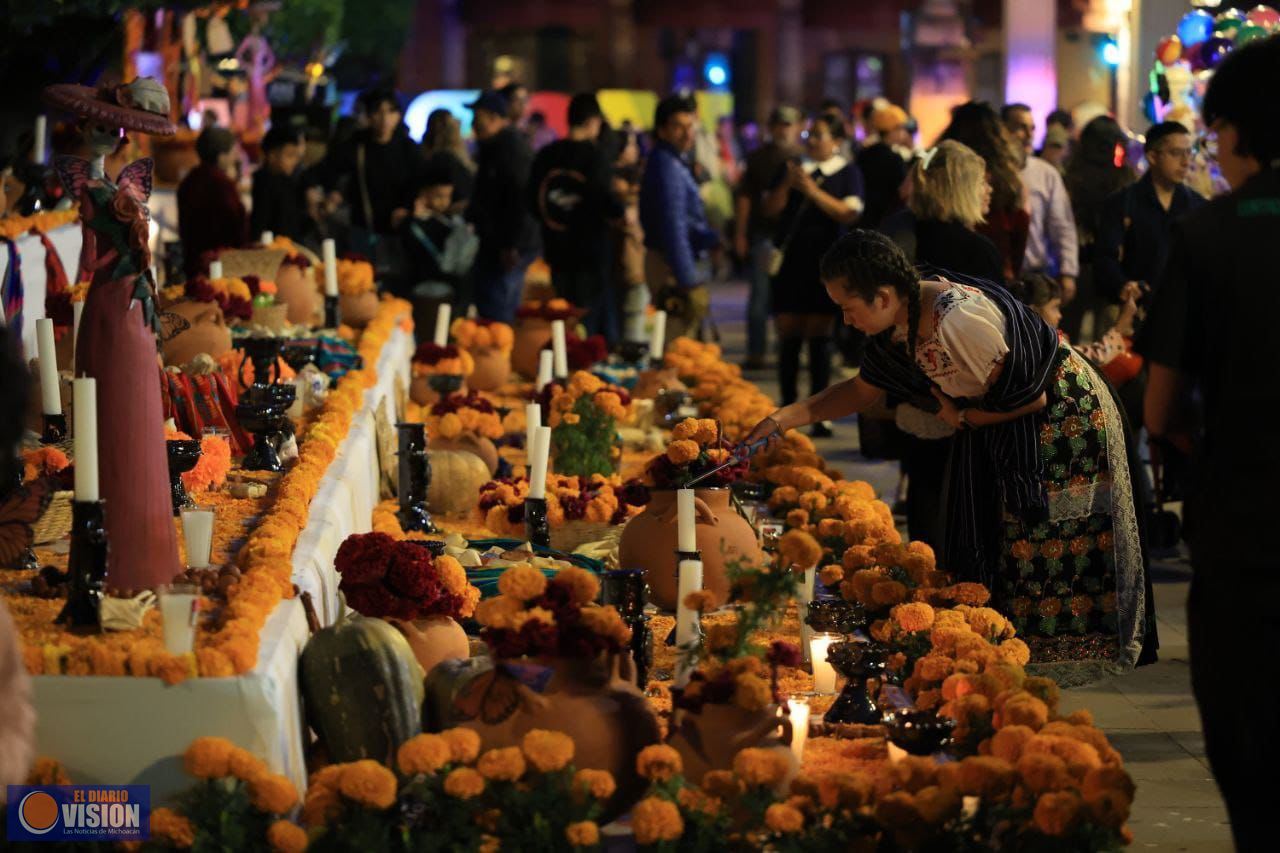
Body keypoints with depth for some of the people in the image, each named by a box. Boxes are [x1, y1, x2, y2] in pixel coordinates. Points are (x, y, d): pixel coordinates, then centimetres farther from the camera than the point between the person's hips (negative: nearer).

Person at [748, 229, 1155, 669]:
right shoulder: (901, 322, -7)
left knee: (1054, 556, -1)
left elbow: (1031, 399, -25)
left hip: (1065, 417, -9)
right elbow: (862, 389, 10)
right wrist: (784, 418, 1)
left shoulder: (958, 319, -35)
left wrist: (962, 418, -10)